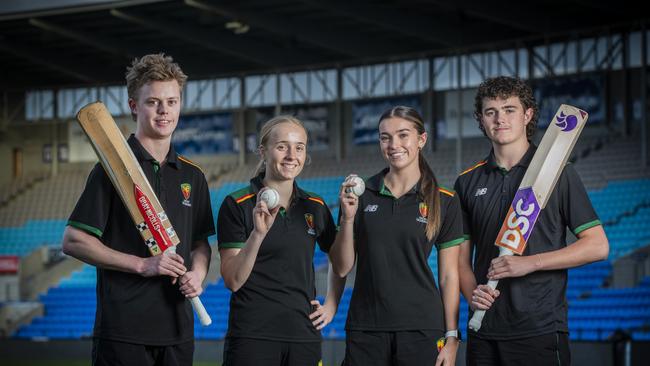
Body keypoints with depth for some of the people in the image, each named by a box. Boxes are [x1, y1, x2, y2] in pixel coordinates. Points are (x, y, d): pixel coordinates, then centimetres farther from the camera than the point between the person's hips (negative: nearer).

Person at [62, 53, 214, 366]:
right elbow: (73, 241, -8)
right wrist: (142, 265, -14)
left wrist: (197, 274, -2)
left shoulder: (192, 175, 13)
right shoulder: (113, 168, -4)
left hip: (178, 328, 5)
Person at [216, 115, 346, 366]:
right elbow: (233, 280, -10)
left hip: (304, 336, 4)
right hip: (252, 335, -4)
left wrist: (331, 305, 12)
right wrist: (259, 233, -21)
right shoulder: (237, 205, -4)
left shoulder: (315, 207, 8)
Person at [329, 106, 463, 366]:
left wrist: (451, 336, -4)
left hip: (421, 327, -1)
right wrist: (348, 218, -10)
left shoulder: (444, 202, 2)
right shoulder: (360, 194, 4)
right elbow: (342, 268, 3)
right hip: (365, 328, 1)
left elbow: (449, 276, 2)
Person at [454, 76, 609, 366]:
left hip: (541, 328, -4)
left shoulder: (558, 173, 0)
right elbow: (462, 257, 15)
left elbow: (597, 246, -4)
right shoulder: (468, 182, 12)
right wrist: (472, 294, -6)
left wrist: (529, 262, -12)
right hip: (484, 330, 4)